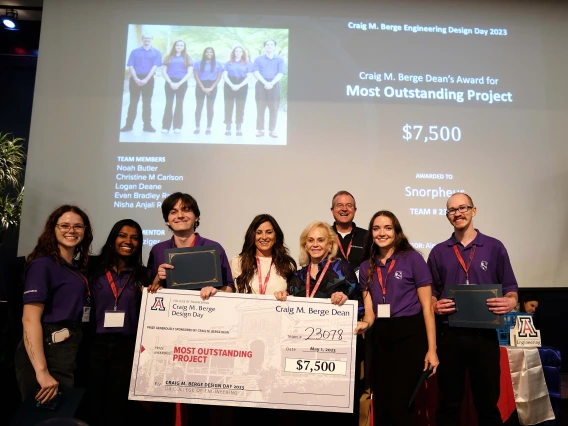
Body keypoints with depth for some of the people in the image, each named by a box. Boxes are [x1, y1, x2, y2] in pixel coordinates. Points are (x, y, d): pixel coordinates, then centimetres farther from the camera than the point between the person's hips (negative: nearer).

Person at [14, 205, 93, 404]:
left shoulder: (77, 267, 12)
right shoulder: (42, 264, -12)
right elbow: (30, 319, -21)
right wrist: (41, 371, -28)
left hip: (71, 352, 8)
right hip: (48, 352, -8)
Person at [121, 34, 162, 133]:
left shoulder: (156, 52, 6)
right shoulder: (135, 51, 9)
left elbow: (155, 67, -4)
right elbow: (131, 67, 2)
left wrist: (146, 79, -14)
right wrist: (136, 79, -13)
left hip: (148, 79, -1)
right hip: (135, 79, 1)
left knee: (147, 103, 3)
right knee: (133, 102, 3)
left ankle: (147, 125, 7)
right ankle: (129, 124, 5)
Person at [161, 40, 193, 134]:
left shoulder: (187, 58, 8)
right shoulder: (169, 57, 11)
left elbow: (189, 73, 0)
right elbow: (164, 72, 5)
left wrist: (179, 83, -10)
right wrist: (170, 82, -10)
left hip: (181, 83, -1)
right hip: (170, 83, 1)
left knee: (179, 104, -1)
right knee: (169, 104, -1)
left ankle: (177, 127, 1)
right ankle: (165, 126, -2)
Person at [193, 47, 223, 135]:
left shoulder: (217, 64, 7)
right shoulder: (198, 63, 5)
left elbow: (219, 77, 1)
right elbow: (196, 76, -2)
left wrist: (211, 88, -11)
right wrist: (203, 88, -12)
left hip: (212, 87, 0)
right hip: (200, 86, 0)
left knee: (210, 108, 1)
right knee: (199, 107, 0)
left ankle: (208, 128, 5)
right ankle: (197, 127, 4)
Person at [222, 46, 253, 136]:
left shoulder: (247, 64, 10)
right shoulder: (228, 63, 12)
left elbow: (248, 77, 1)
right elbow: (225, 75, 3)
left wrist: (239, 86, -11)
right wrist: (232, 85, -13)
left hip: (242, 86, 0)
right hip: (229, 86, 0)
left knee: (240, 107, -1)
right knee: (228, 107, -3)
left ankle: (239, 128, 1)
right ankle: (228, 128, -2)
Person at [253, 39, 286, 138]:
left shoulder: (280, 60, 9)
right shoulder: (258, 59, 10)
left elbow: (281, 73, -2)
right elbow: (256, 73, -1)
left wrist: (271, 83, -16)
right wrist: (265, 82, -16)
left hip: (274, 85, 0)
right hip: (261, 85, 0)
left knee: (274, 108, -1)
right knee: (260, 108, 0)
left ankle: (272, 130, 4)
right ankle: (260, 129, 4)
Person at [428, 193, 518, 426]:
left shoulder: (494, 247, 4)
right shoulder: (438, 252, 7)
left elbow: (511, 291, 4)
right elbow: (430, 294, 11)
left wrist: (509, 302, -17)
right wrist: (435, 305, -11)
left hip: (484, 334, -1)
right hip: (448, 335, 1)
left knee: (488, 403, 8)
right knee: (449, 403, 11)